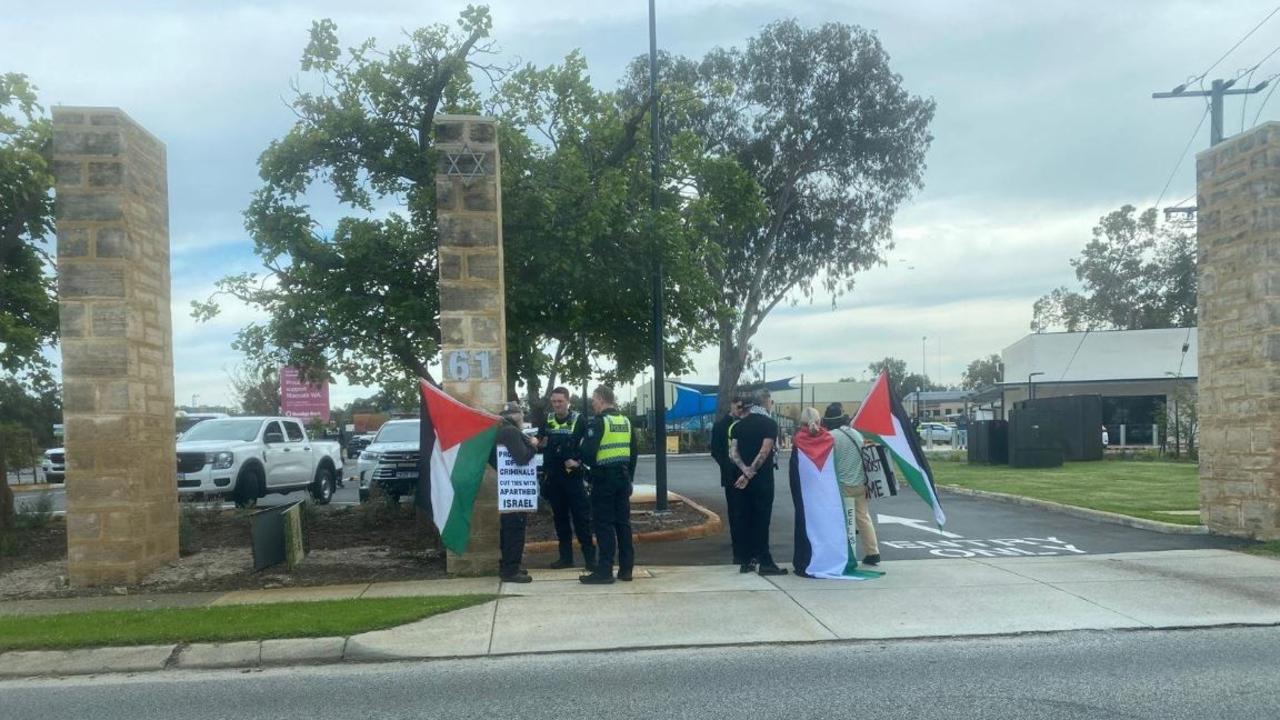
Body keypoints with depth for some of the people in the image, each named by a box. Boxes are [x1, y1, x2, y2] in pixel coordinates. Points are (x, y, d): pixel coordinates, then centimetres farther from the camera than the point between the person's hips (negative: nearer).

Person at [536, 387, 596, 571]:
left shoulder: (578, 421, -2)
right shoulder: (547, 421, 8)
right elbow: (538, 443, 9)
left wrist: (577, 460, -16)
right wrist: (538, 443, -13)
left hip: (573, 476, -4)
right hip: (553, 477, 4)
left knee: (581, 516, -4)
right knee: (560, 517, 10)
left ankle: (589, 557, -1)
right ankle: (566, 556, 18)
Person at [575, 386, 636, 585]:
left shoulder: (599, 422, -11)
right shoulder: (626, 421, 13)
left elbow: (588, 451, -18)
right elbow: (633, 454, 16)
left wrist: (579, 462, 3)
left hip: (604, 478, -7)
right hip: (623, 476, 7)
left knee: (603, 524, -4)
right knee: (623, 522, 10)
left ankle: (604, 571, -4)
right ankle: (626, 569, 14)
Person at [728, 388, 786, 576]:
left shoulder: (738, 425, 8)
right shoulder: (770, 424, -7)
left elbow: (733, 453, -2)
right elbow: (764, 452, -17)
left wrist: (745, 470, -11)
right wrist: (750, 474, -13)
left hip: (742, 479, 5)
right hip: (762, 480, -5)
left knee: (744, 519, 8)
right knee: (762, 519, -1)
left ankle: (747, 561, 11)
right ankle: (765, 562, 0)